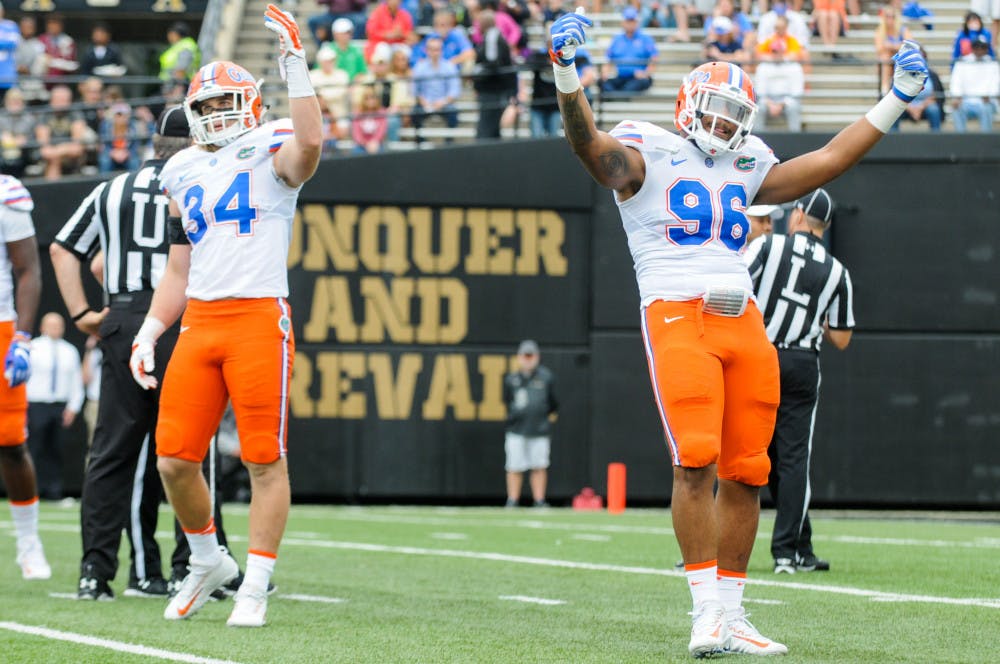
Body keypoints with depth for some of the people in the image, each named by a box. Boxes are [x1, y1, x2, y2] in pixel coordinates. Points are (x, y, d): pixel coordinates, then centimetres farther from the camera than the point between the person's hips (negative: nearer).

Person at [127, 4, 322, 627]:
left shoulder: (270, 155, 2)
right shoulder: (186, 176, 19)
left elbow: (309, 142, -24)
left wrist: (294, 64, -23)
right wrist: (149, 332, 14)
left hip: (259, 318, -6)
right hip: (199, 321, 6)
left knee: (266, 459, -4)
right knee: (175, 459, 1)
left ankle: (255, 585, 3)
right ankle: (208, 560, 22)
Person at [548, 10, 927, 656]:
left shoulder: (747, 168, 22)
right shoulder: (645, 156, 5)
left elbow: (829, 159, 26)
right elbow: (589, 142, -14)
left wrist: (897, 100, 26)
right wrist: (566, 72, -31)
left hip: (744, 322, 6)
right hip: (677, 316, -6)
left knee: (746, 471, 3)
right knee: (697, 459, -17)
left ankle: (732, 613, 10)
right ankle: (707, 610, -16)